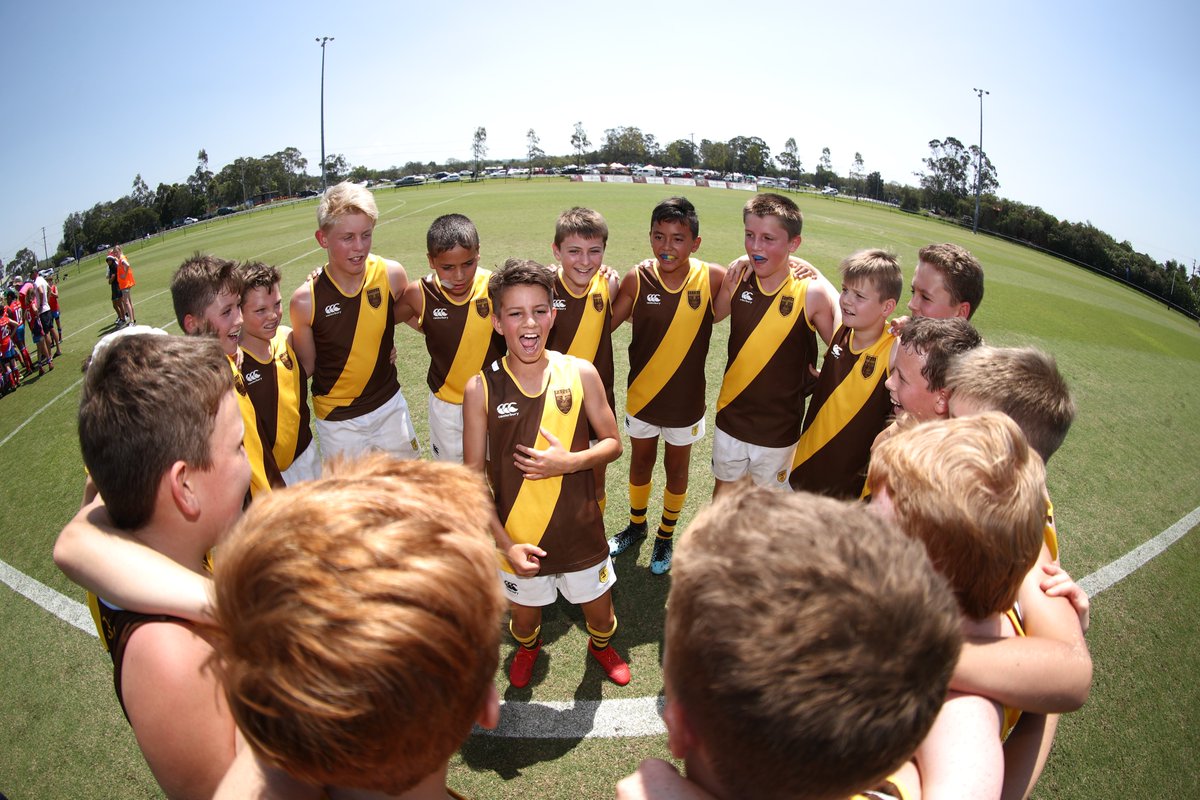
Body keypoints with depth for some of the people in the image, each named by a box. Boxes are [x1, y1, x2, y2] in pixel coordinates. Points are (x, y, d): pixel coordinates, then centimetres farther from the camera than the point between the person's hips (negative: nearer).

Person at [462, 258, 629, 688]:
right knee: (524, 621, 23)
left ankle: (601, 645, 58)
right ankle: (527, 648, 61)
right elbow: (474, 475, -8)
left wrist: (570, 462, -21)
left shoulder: (581, 374, -11)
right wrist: (505, 544, -15)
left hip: (581, 534, 1)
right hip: (517, 539, 0)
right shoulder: (481, 388, -13)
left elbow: (612, 443, -1)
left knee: (600, 614, 21)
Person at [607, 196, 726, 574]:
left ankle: (666, 535, 44)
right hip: (642, 396, 1)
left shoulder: (712, 278, -16)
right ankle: (636, 526, 49)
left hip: (686, 400, -1)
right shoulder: (636, 278, -15)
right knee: (640, 463, 22)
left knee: (676, 469, 19)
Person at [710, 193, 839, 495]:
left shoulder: (811, 293, -20)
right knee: (724, 488, 25)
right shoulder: (739, 279, -11)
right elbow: (712, 317, 4)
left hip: (778, 429, -3)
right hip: (731, 417, 3)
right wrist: (728, 284, -11)